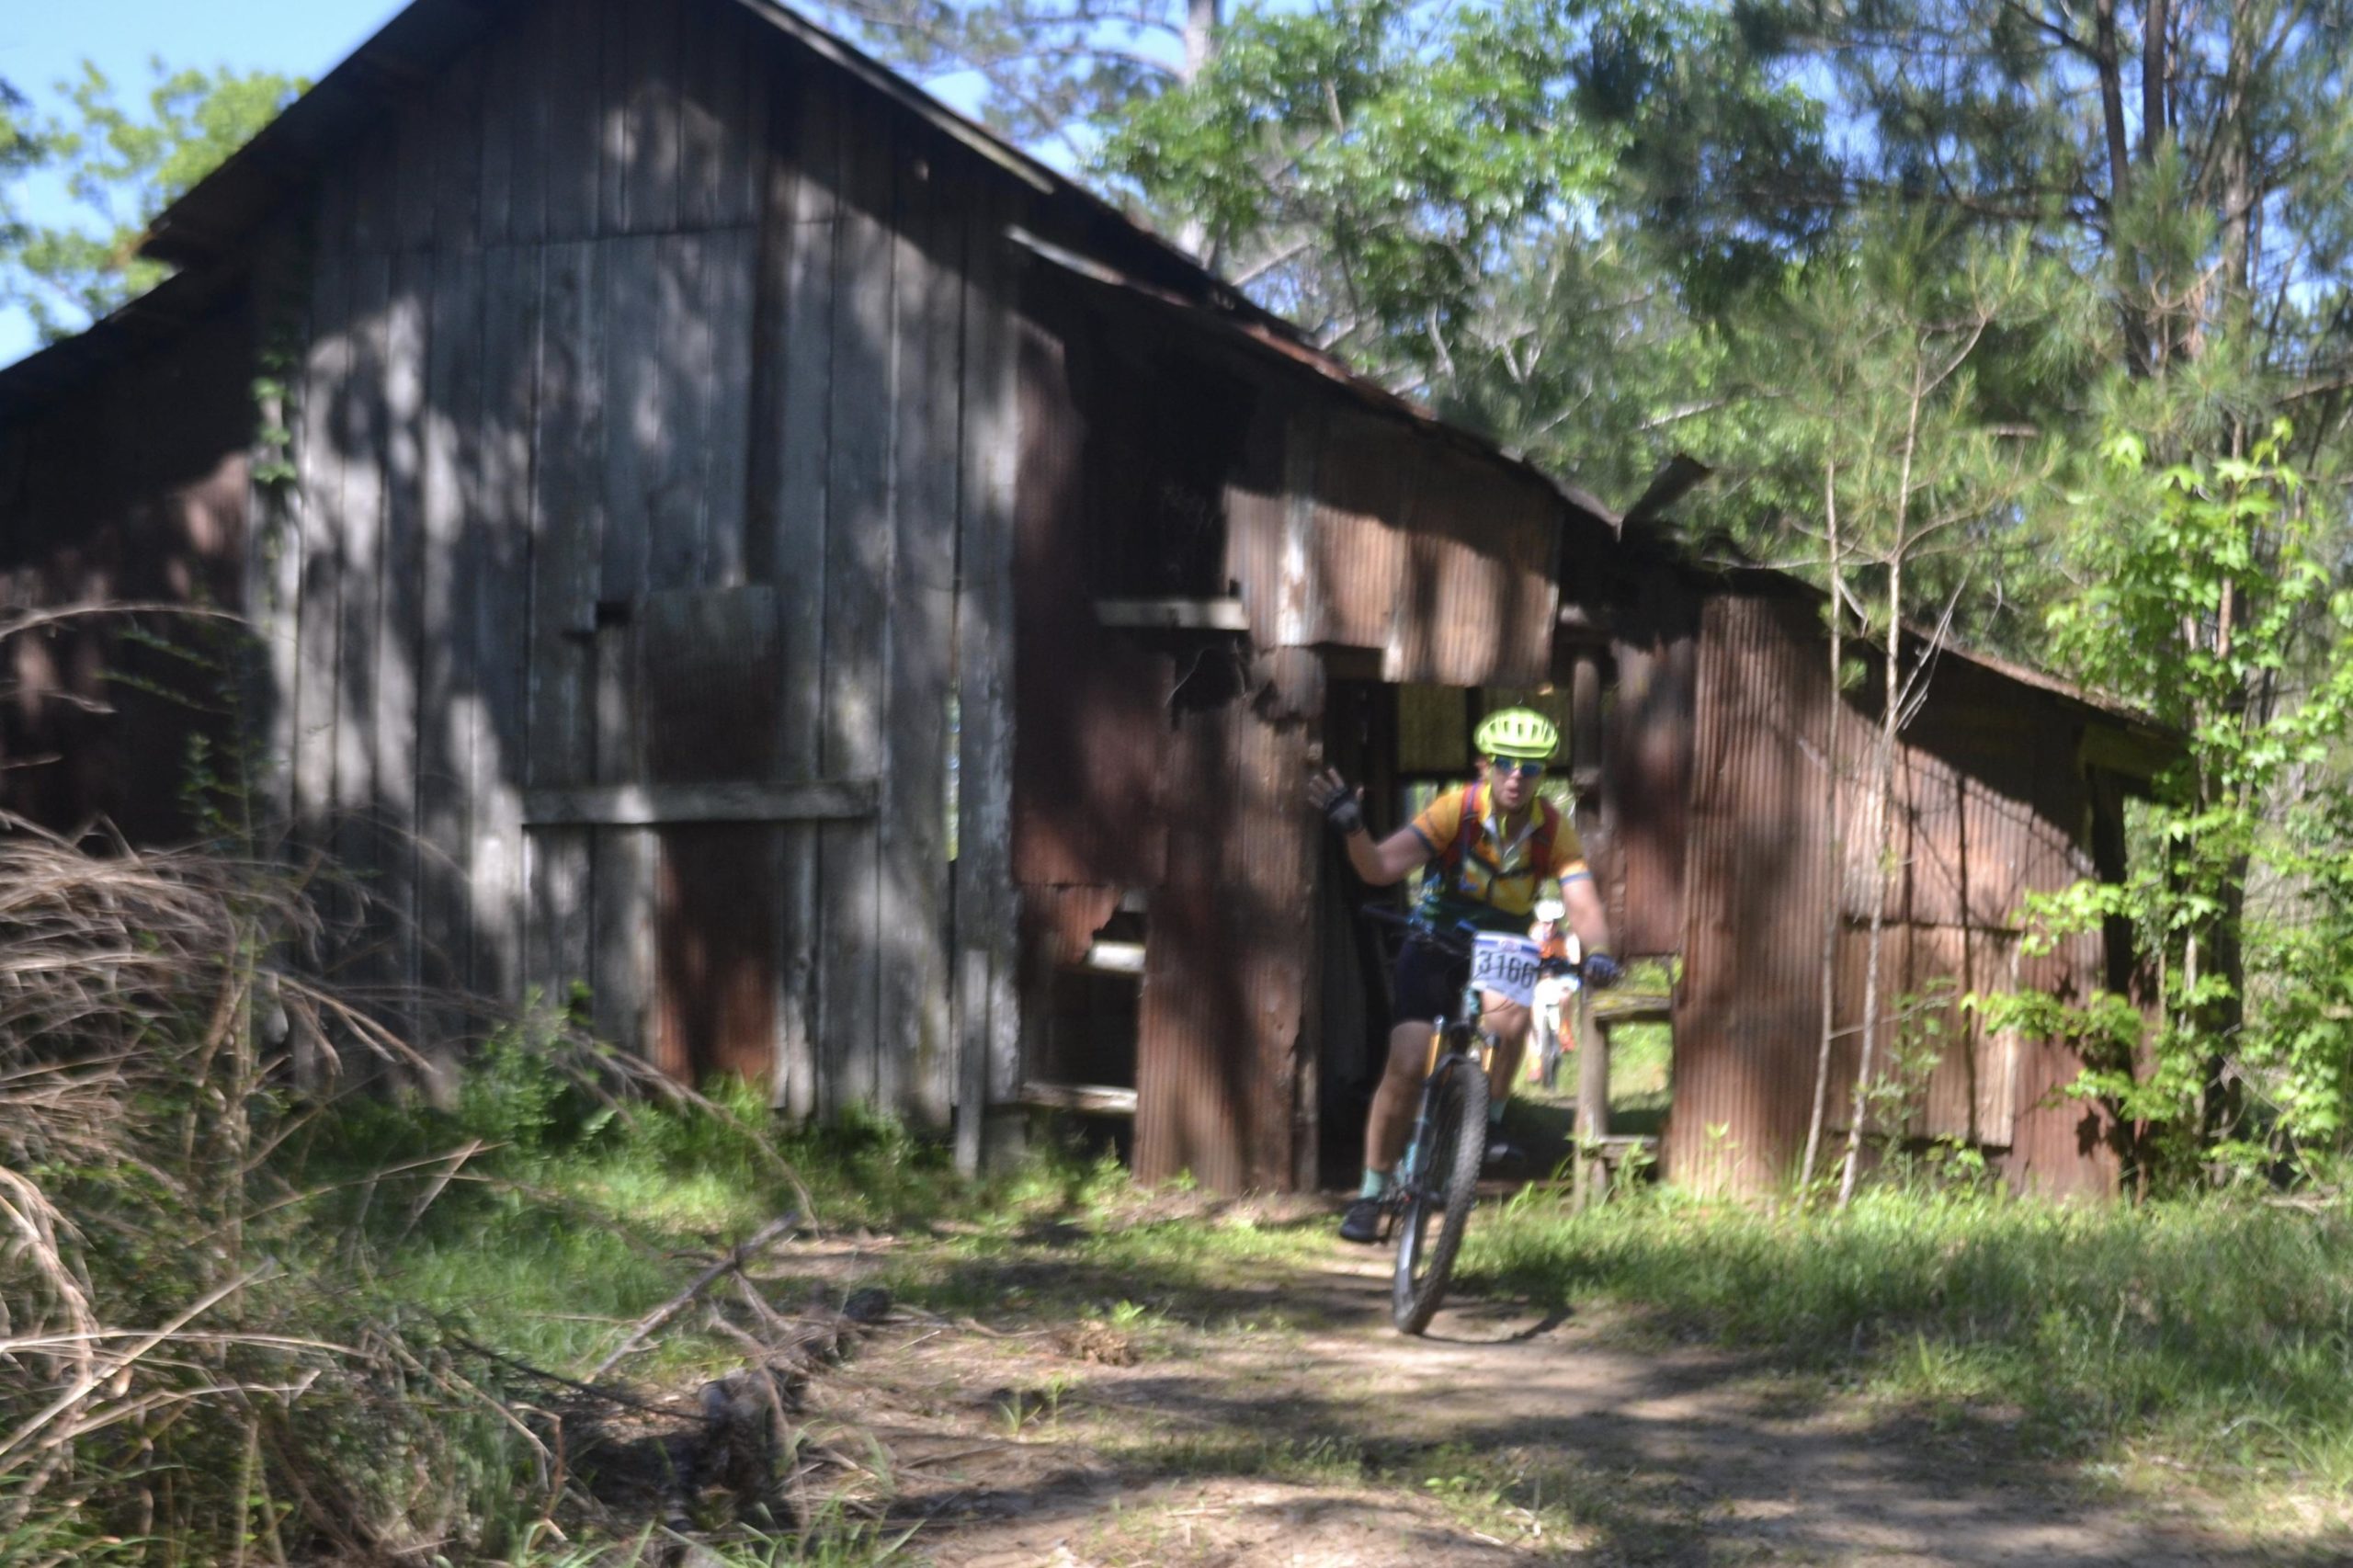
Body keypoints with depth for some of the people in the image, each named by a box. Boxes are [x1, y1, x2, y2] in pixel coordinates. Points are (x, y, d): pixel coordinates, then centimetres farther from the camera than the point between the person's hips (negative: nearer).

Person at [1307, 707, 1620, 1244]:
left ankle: (1490, 1122, -8)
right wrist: (1352, 830, -50)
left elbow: (1583, 904, -28)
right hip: (1435, 944, -1)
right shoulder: (1457, 809, -23)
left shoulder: (1553, 830, -17)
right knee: (1406, 1066, -13)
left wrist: (1597, 951, -48)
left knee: (1510, 1017, -33)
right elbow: (1381, 867, -31)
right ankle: (1370, 1195, 2)